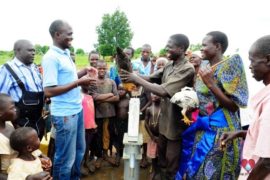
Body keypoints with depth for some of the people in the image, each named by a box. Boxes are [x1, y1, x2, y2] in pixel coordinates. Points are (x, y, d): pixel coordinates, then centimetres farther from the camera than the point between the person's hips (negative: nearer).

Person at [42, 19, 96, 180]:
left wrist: (84, 72, 7)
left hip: (77, 109, 9)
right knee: (66, 158, 6)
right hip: (64, 114, -9)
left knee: (80, 150, 23)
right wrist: (79, 82, -21)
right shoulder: (51, 58, -17)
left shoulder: (66, 53, 10)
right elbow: (49, 91, -22)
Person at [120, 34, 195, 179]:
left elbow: (163, 91, -30)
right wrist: (132, 75, -17)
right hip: (164, 120, 8)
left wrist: (137, 79, -24)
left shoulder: (187, 69, -22)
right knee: (161, 156, 23)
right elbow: (150, 78, 1)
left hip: (176, 123, -8)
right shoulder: (168, 66, 7)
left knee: (172, 163, 8)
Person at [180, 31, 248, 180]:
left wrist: (211, 83, -22)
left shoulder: (229, 65, -13)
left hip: (219, 129, -7)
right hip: (202, 126, 7)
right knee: (193, 168, 18)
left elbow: (234, 106, -17)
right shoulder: (204, 65, 7)